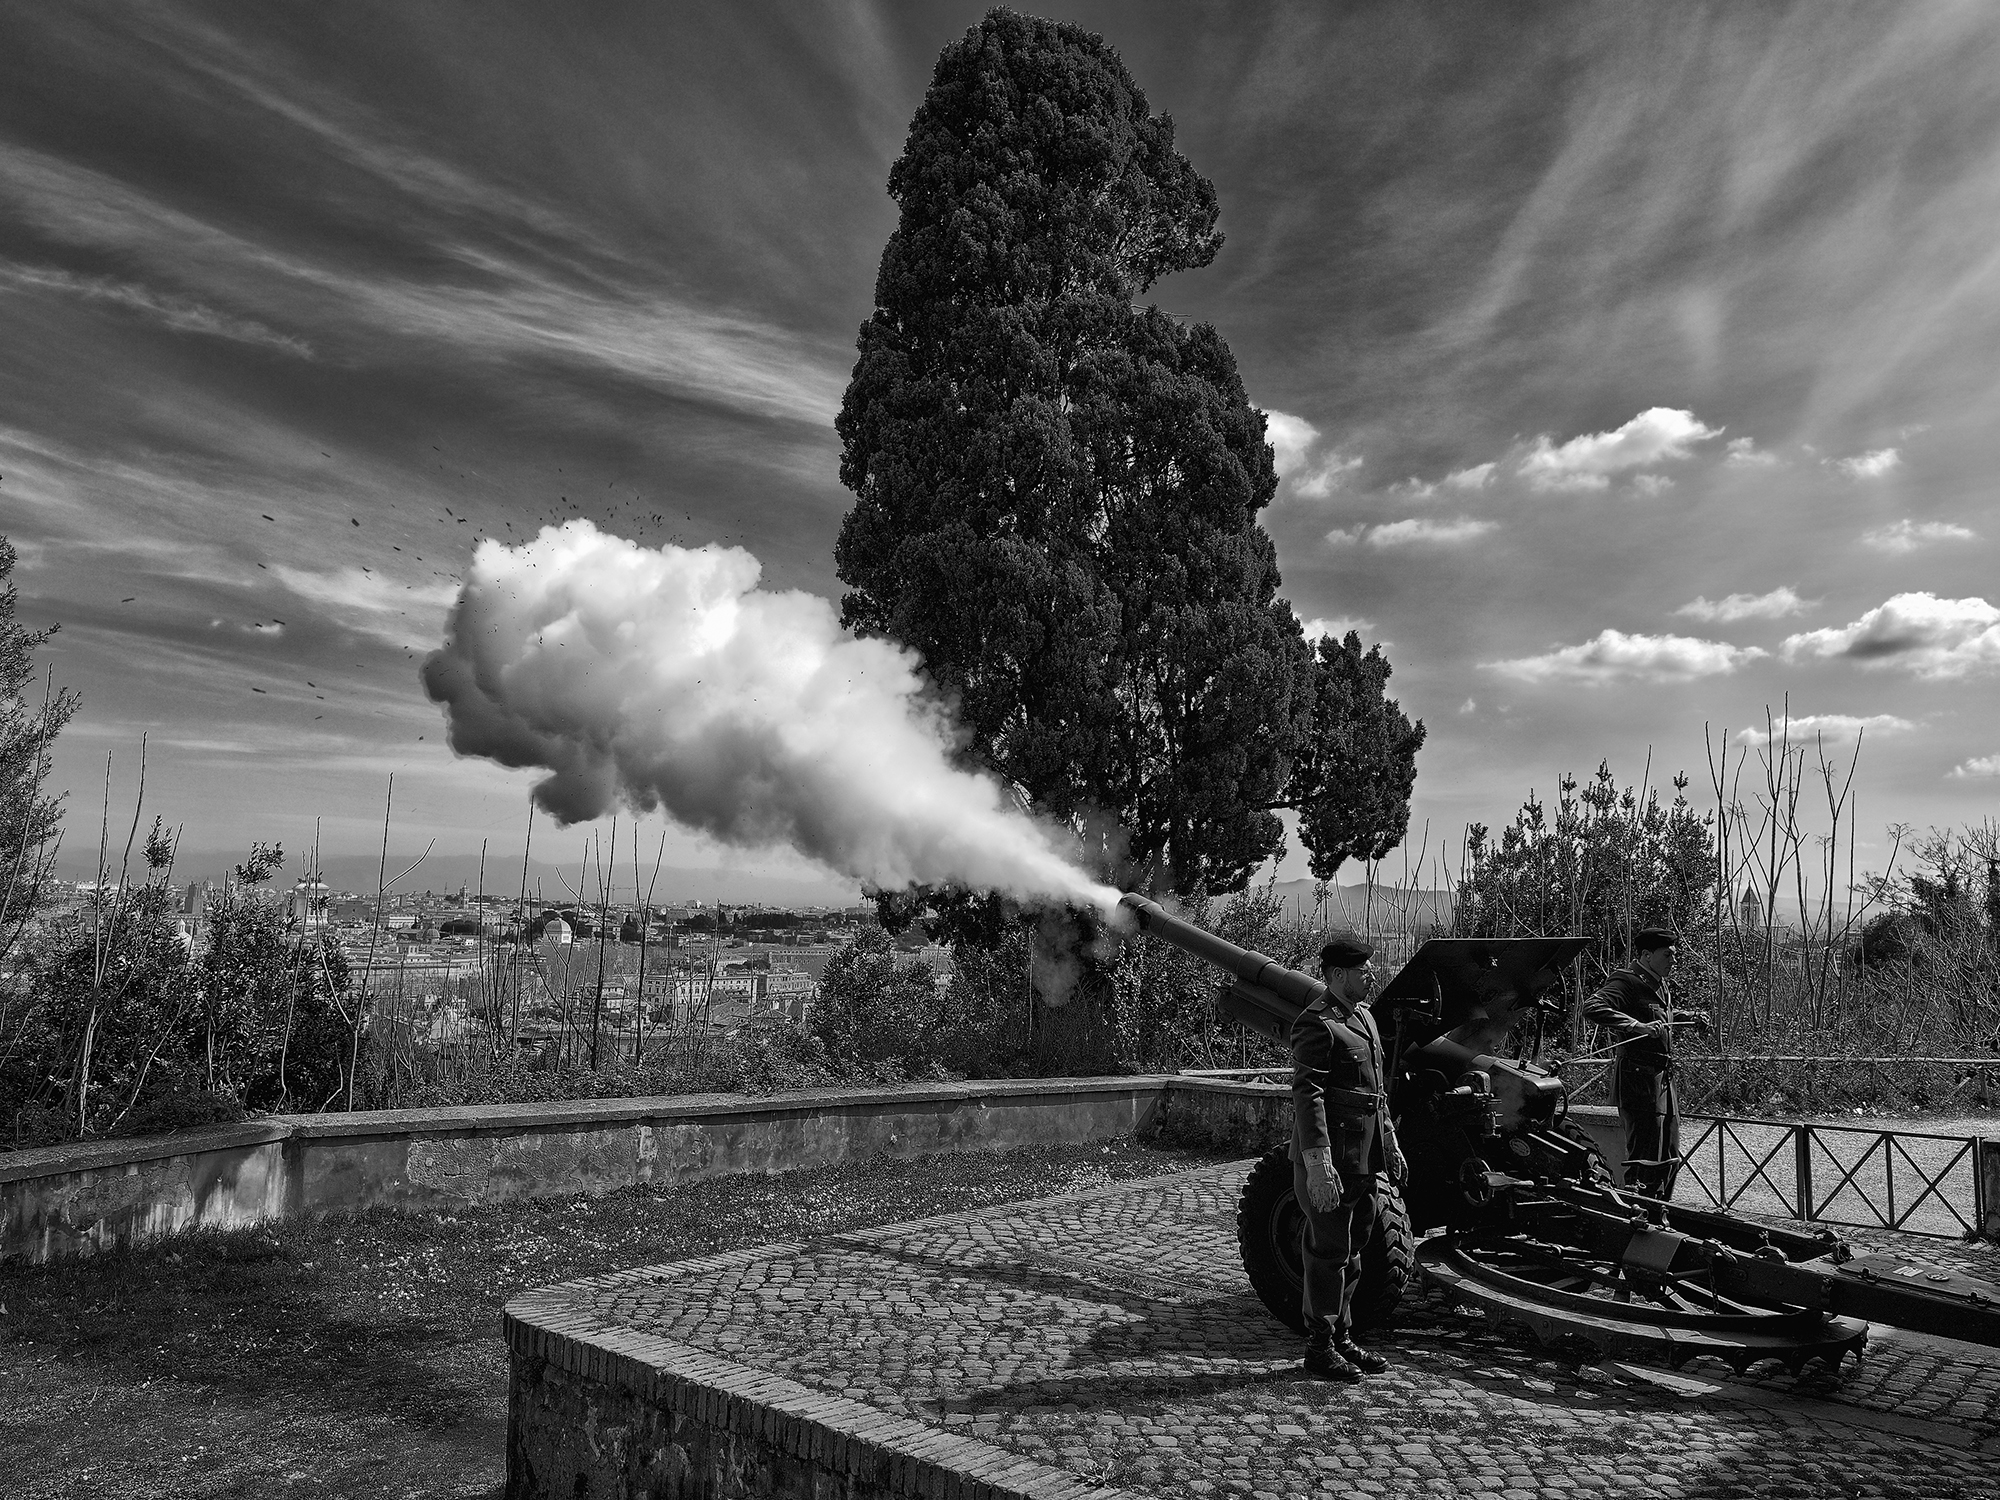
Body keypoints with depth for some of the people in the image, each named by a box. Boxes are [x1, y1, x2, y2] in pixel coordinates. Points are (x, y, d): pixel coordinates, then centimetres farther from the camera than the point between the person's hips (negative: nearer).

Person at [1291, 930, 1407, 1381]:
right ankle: (1320, 1349, 13)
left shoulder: (1364, 1017, 14)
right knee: (1329, 1253, 0)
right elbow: (1306, 1097, -22)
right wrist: (1318, 1166, -26)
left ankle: (1342, 1339, 28)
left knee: (1351, 1251, 16)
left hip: (1364, 1158, 9)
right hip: (1330, 1158, -9)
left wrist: (1390, 1142, 21)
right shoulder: (1316, 1024, -16)